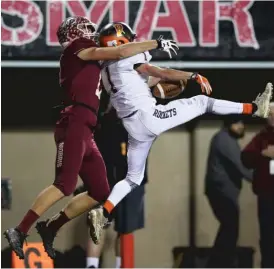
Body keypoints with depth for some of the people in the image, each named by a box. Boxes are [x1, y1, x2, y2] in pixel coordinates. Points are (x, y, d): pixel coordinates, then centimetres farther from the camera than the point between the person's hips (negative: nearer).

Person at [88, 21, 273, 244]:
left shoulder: (105, 71, 18)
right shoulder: (127, 59, -6)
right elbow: (161, 73, -10)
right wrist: (195, 76, -5)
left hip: (134, 128, 8)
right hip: (148, 116, -8)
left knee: (133, 178, 14)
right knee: (202, 102, 1)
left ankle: (103, 213, -6)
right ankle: (255, 108, 7)